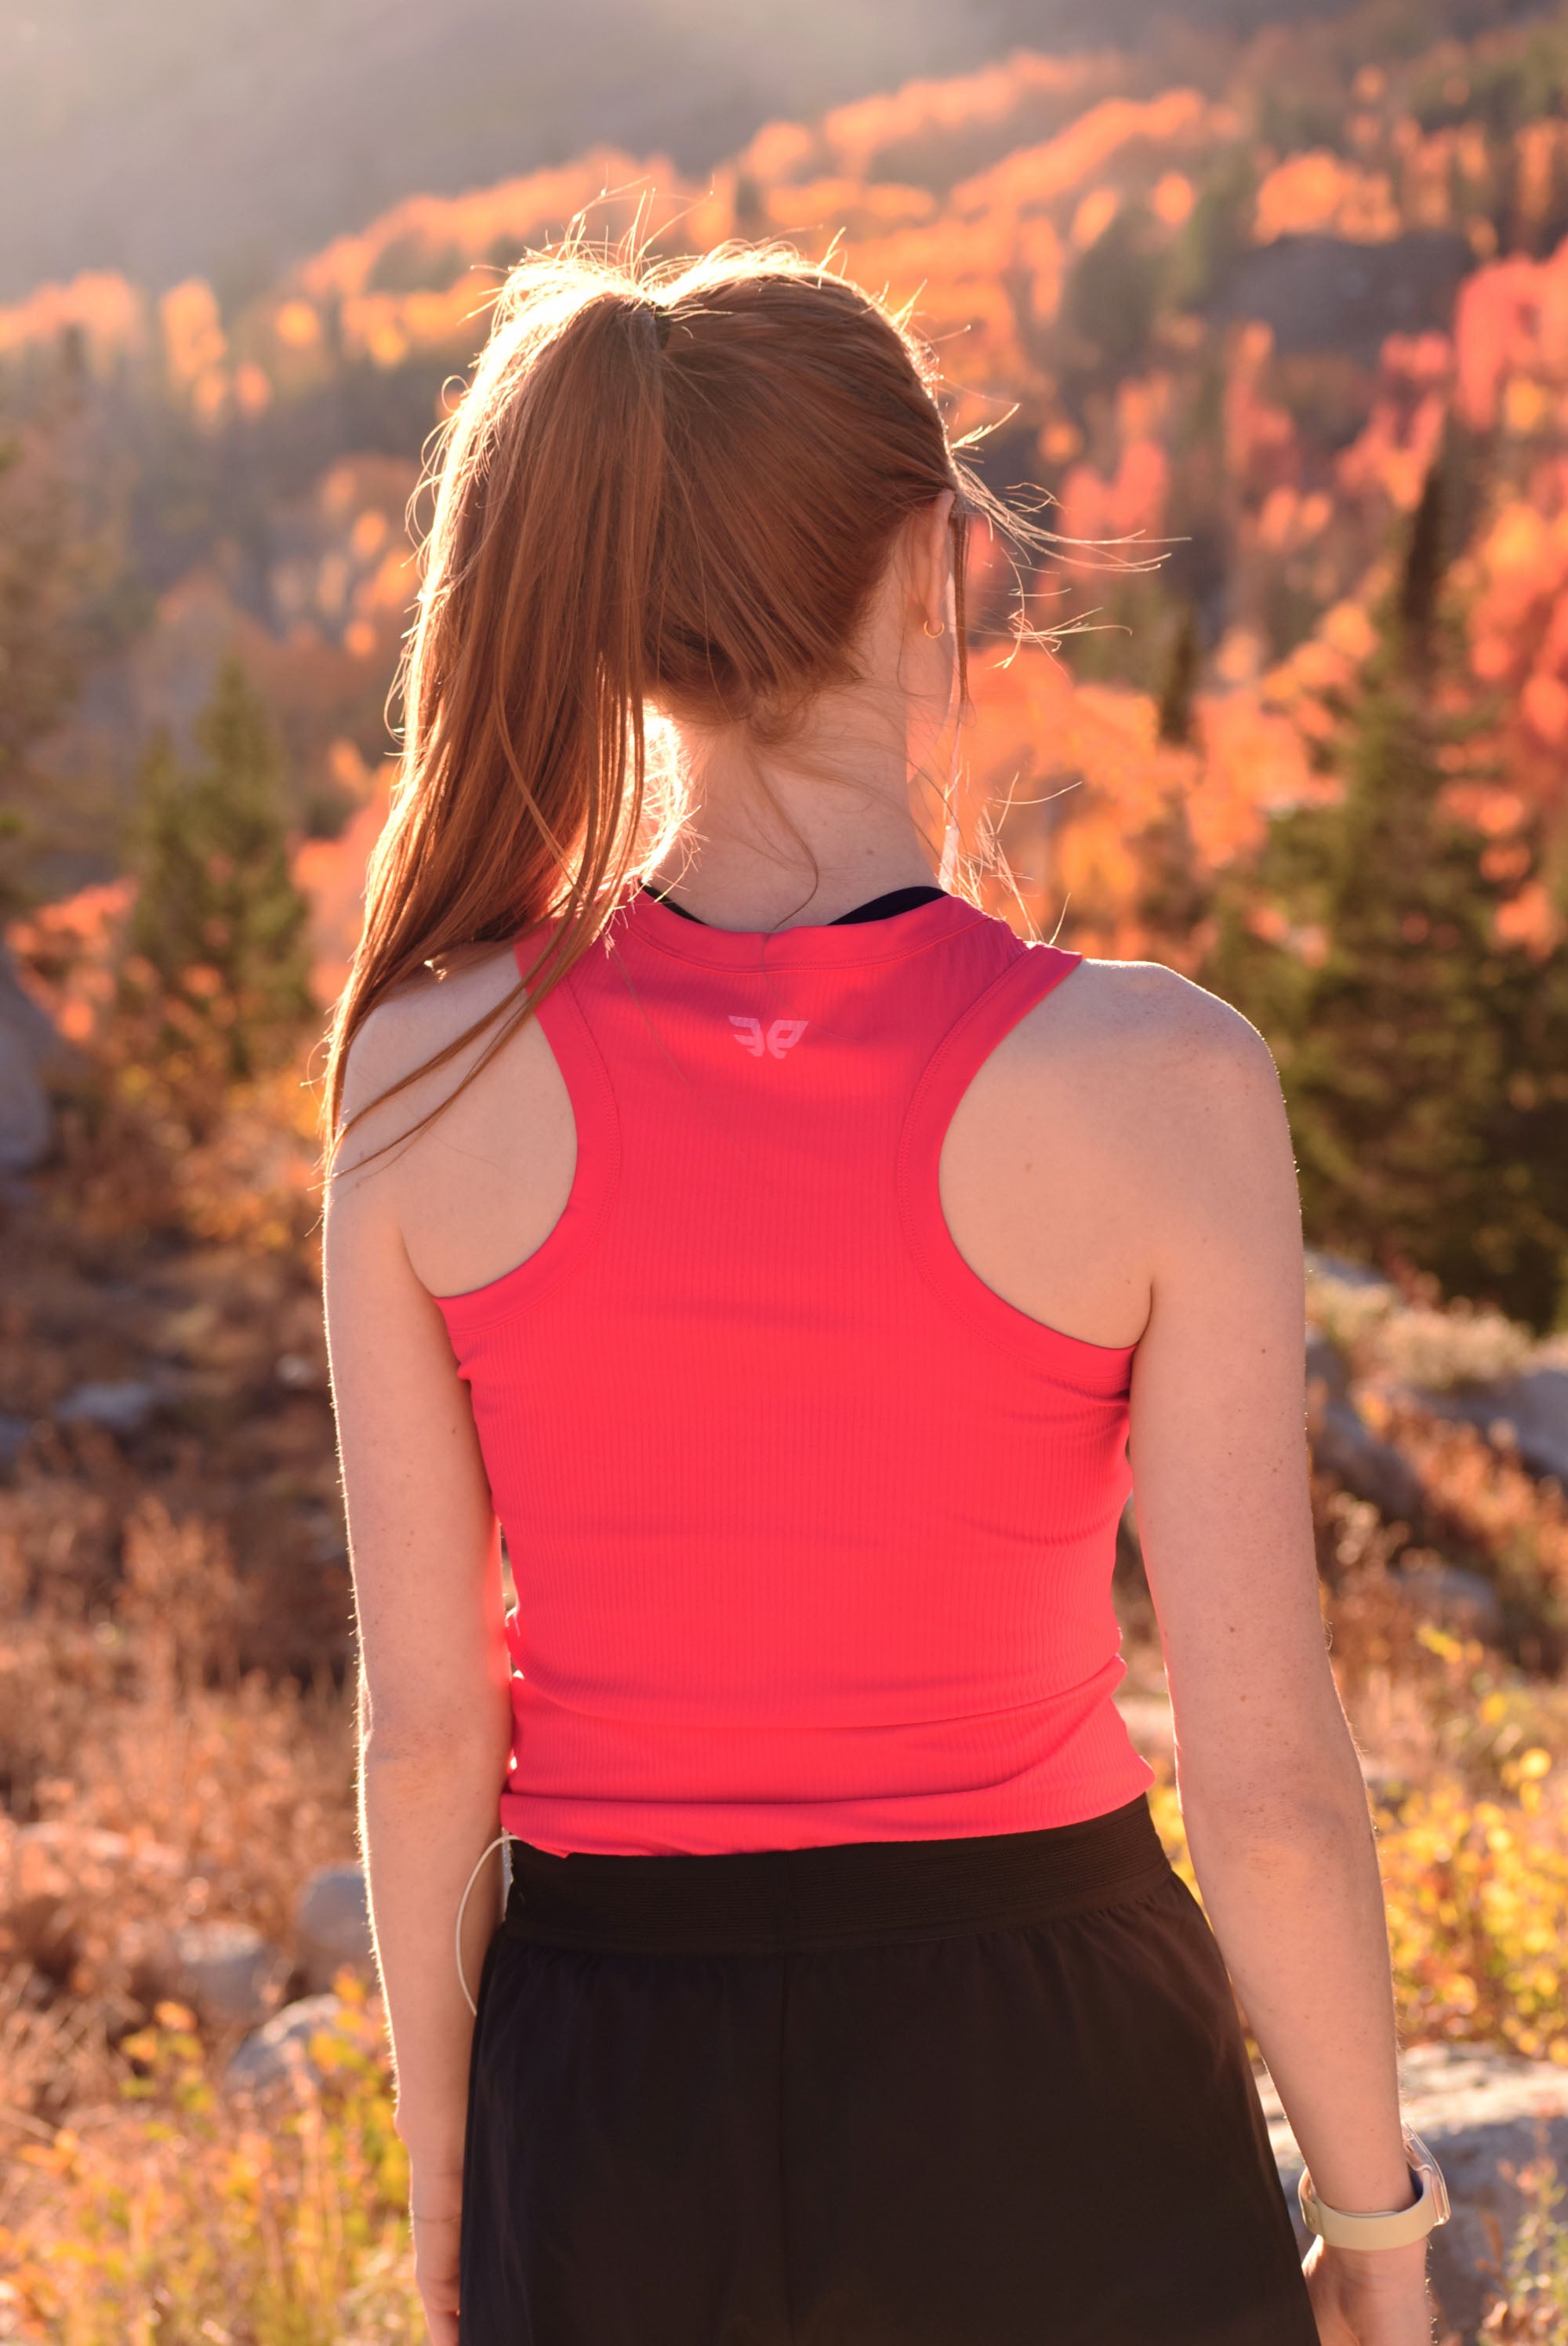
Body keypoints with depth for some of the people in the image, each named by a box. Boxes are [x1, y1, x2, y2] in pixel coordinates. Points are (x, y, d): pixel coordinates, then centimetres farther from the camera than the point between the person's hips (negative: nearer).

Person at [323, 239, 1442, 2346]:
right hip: (1054, 2099, -1)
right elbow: (1268, 1776, -15)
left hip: (625, 2122, 2)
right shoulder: (1160, 1083, -18)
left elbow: (427, 1721, -5)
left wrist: (447, 2175, 10)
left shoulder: (429, 1069, -12)